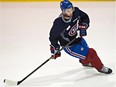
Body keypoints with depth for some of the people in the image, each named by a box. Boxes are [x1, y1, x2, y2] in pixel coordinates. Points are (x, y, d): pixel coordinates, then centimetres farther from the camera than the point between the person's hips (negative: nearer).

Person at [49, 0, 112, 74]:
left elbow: (85, 17, -3)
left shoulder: (76, 12, -21)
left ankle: (85, 62, 67)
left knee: (86, 49, 33)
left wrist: (84, 26, -18)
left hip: (78, 38, 7)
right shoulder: (59, 23, -34)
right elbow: (53, 35, -22)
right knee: (90, 53, -8)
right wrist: (55, 48, -23)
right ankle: (100, 67, 17)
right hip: (70, 46, -7)